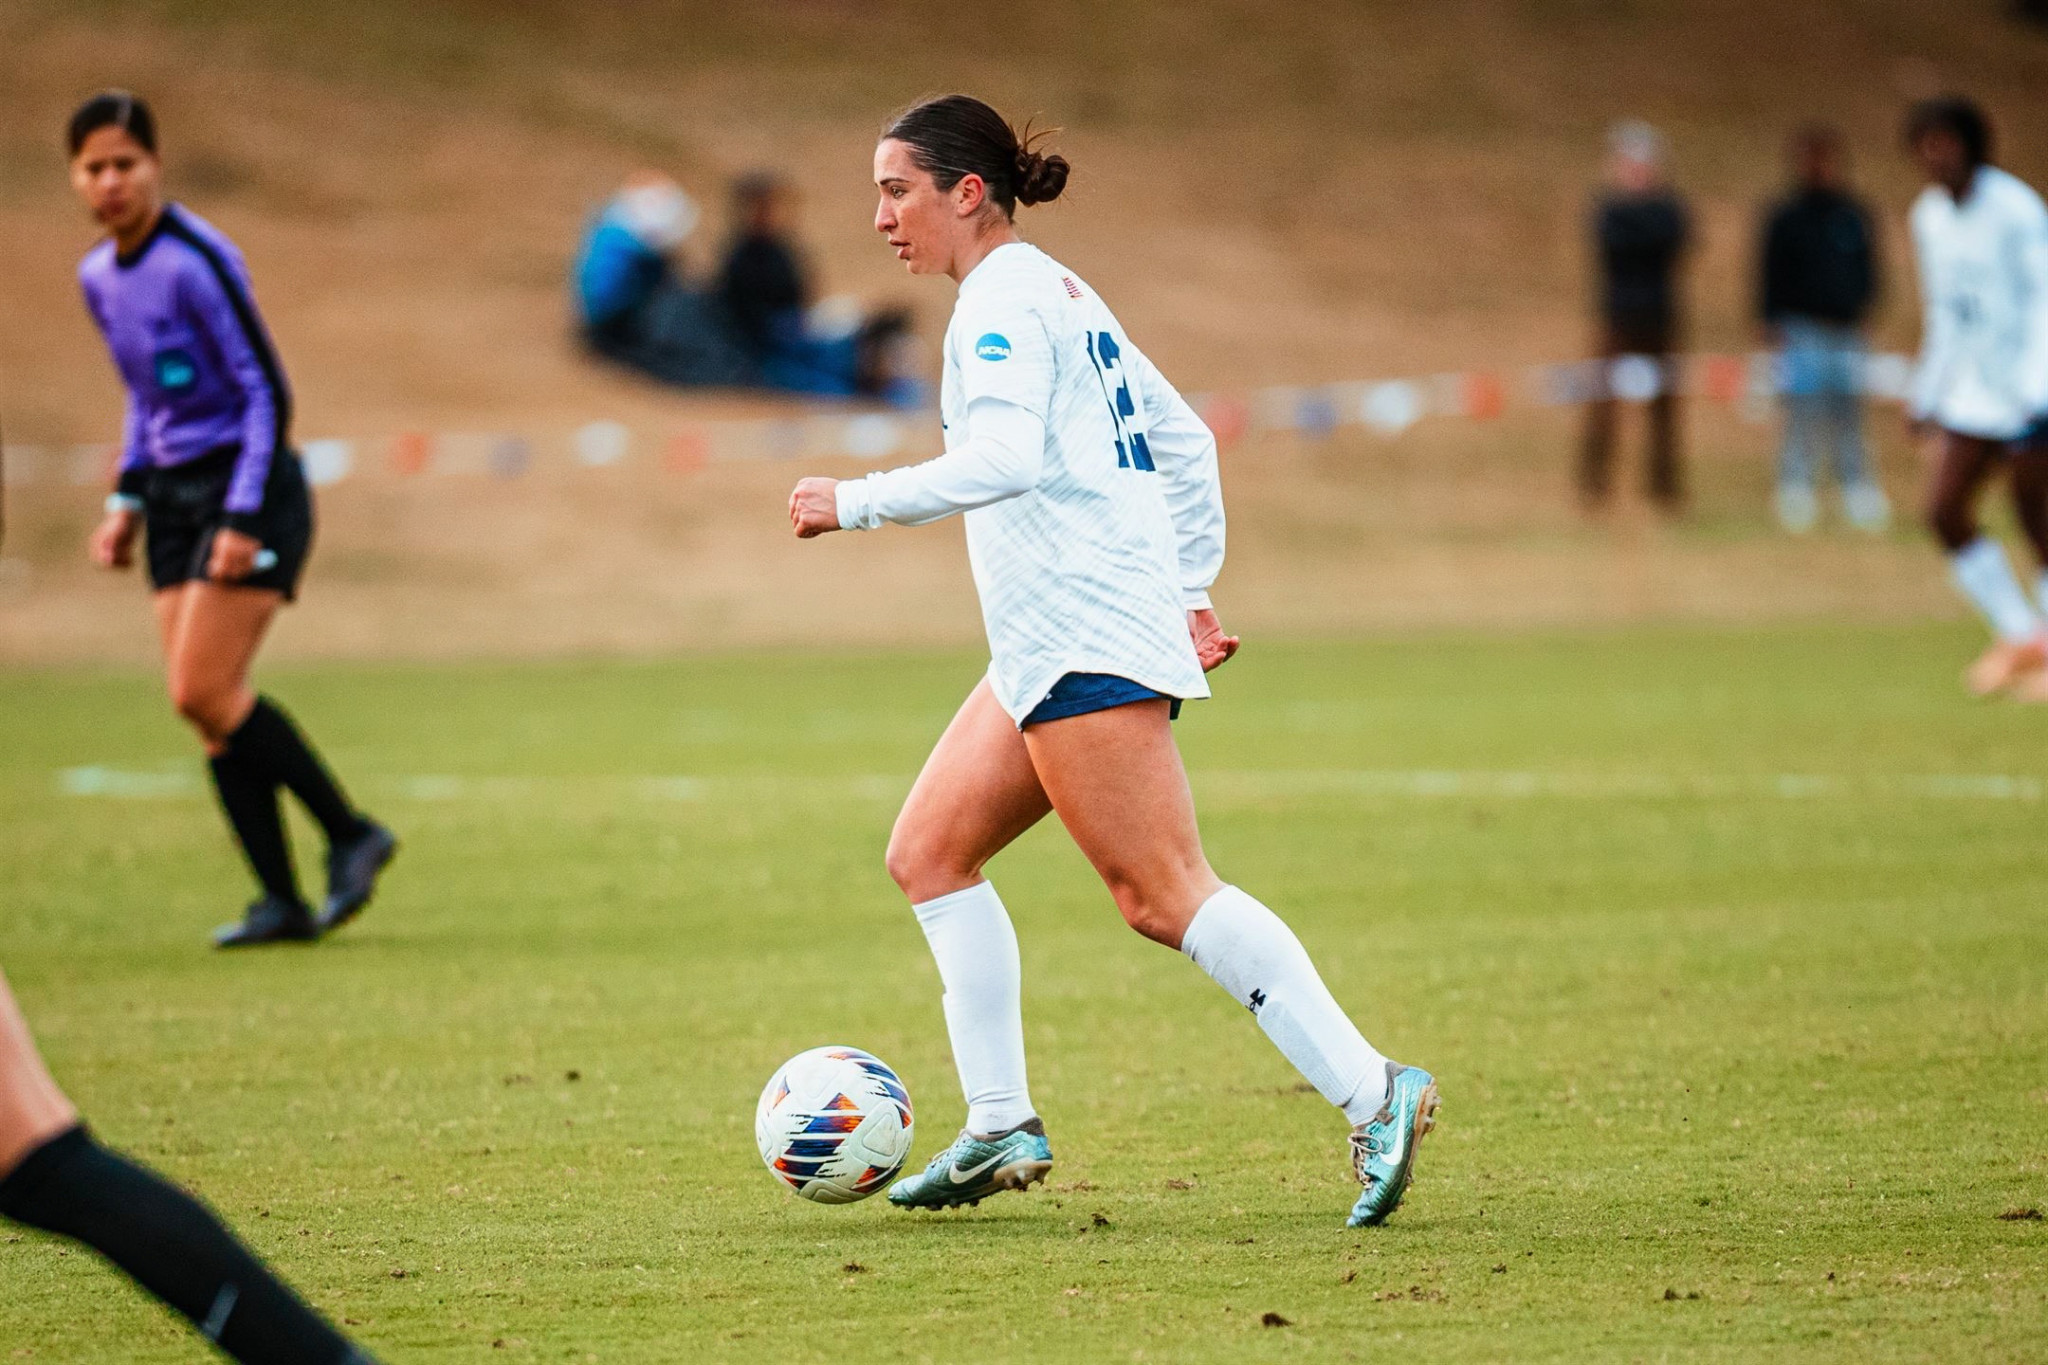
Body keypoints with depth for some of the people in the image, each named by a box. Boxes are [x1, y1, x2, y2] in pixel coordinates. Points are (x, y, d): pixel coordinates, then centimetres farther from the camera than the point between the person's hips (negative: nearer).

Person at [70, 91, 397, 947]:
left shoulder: (194, 262, -16)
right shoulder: (99, 277, 10)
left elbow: (267, 393, -16)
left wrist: (243, 517, -20)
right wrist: (129, 500, 13)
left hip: (248, 489, -8)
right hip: (175, 496, 8)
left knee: (204, 691, -15)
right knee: (203, 706, 0)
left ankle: (350, 835, 0)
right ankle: (282, 901, 4)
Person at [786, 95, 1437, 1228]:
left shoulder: (1001, 300, -10)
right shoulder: (1061, 296, 21)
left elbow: (1002, 457, -26)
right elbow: (1185, 440, 24)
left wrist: (854, 501, -18)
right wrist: (1191, 590, 22)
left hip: (1087, 638, -10)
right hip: (1054, 647, 10)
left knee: (1162, 897, -13)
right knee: (928, 852, 11)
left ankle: (1374, 1094, -16)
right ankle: (1002, 1130, 10)